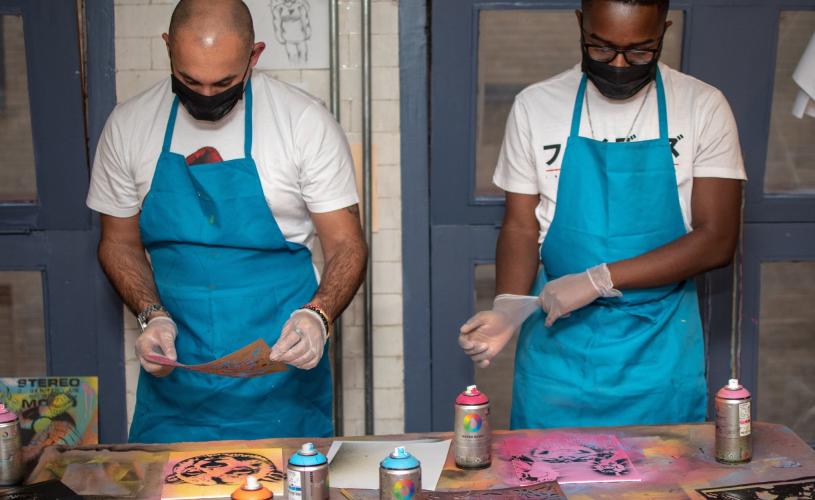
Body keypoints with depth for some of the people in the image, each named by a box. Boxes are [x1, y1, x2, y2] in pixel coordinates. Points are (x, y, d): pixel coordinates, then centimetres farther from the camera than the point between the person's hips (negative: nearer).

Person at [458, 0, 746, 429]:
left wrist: (599, 279, -19)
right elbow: (521, 227, 2)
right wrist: (507, 308, -17)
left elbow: (717, 240, -10)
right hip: (557, 344, 1)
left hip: (661, 349, 0)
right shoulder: (536, 106, -2)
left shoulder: (703, 107, -6)